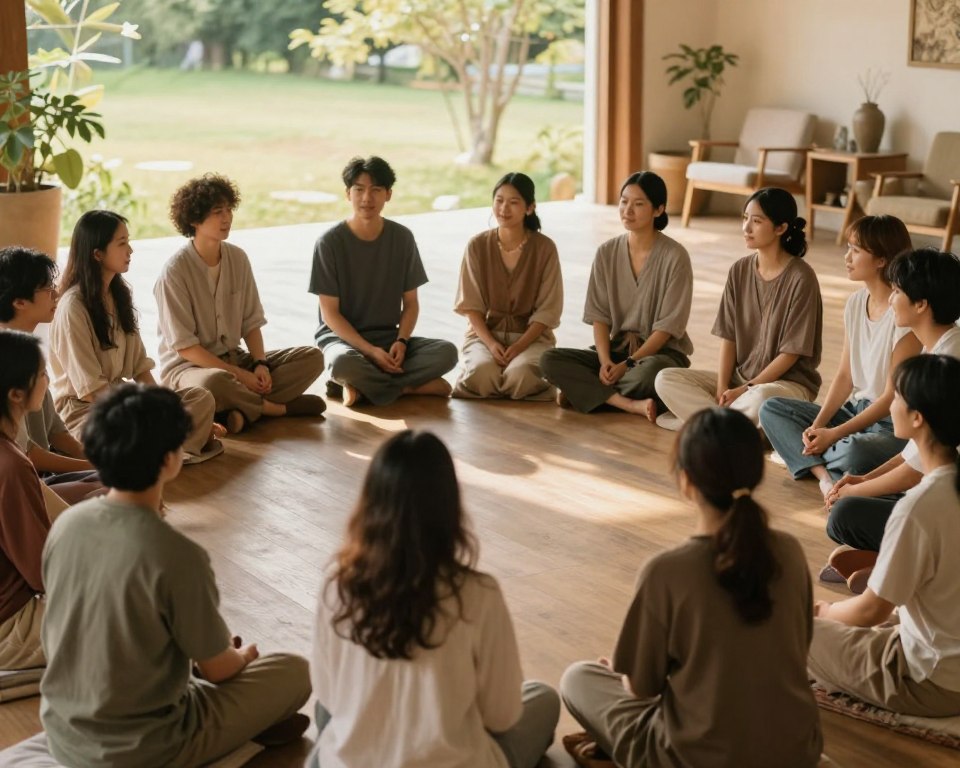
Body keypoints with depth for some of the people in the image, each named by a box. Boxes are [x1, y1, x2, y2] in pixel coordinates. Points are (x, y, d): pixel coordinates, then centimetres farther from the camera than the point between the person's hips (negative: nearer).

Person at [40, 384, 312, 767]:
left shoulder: (65, 524, -8)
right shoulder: (177, 557, -27)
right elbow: (218, 670, -13)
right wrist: (243, 656, 13)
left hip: (62, 735, 7)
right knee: (295, 671, 9)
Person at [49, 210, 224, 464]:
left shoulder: (118, 294, 9)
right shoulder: (73, 307, -18)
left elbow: (139, 366, 9)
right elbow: (90, 390, -19)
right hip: (83, 409, -8)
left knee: (202, 399, -9)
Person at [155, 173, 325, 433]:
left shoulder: (238, 258, 3)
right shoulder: (174, 271, -15)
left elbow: (251, 323, 8)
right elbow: (184, 346, -16)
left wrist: (260, 363, -11)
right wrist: (239, 375, -20)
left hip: (234, 358, 7)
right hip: (187, 366, -7)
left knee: (312, 358, -8)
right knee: (214, 383, -42)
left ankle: (241, 409, -24)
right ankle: (276, 407, -14)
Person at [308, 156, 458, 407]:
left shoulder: (402, 238, 1)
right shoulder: (330, 242, -9)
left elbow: (411, 303, 5)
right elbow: (330, 313, -9)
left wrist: (401, 341, -15)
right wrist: (371, 351, -21)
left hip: (389, 337, 4)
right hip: (342, 337, -4)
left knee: (447, 352, -23)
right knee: (344, 362, -40)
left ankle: (361, 387, -19)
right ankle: (411, 386, -16)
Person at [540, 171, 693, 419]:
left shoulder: (675, 256, -10)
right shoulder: (607, 253, 3)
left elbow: (668, 325, -11)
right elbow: (599, 315, 1)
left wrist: (628, 364, -18)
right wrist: (605, 361, -16)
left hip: (662, 351, -5)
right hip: (615, 347, 5)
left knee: (650, 371, -41)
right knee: (550, 360, -19)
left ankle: (584, 389, -14)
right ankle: (630, 404, -28)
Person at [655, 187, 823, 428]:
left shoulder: (800, 277, -14)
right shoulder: (739, 271, 4)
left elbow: (792, 352, -14)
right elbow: (728, 336, 2)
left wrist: (746, 390, -16)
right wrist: (722, 388, -12)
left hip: (790, 381, -6)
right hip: (739, 377, 6)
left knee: (760, 399, -42)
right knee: (665, 379, -13)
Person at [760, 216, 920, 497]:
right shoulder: (856, 303, 5)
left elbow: (893, 396, -17)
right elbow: (845, 376, 7)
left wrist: (834, 434, -19)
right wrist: (818, 424, -8)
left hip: (893, 425, -8)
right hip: (855, 410, 8)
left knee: (853, 452, -39)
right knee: (771, 409, -2)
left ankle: (798, 451, -5)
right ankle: (824, 475, -23)